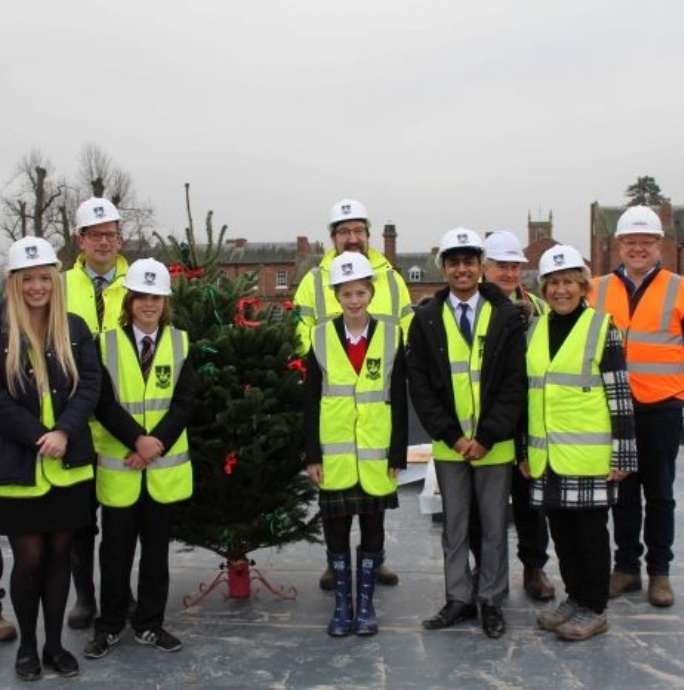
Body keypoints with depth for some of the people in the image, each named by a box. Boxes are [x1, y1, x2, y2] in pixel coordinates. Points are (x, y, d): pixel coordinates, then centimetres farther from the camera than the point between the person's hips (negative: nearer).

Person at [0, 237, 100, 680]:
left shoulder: (75, 328, 5)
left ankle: (55, 643, 26)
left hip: (70, 465, 3)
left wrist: (64, 433, -16)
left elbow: (91, 385, -2)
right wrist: (39, 437, -17)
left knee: (60, 555, 11)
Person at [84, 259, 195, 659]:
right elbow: (103, 402, -8)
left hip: (164, 466, 1)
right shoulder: (107, 342, -1)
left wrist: (157, 442, -16)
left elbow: (185, 401, -4)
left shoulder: (180, 343, 3)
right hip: (118, 465, -1)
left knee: (157, 549, 11)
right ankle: (110, 625, 24)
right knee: (116, 550, 8)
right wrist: (137, 439, -20)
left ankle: (150, 624, 24)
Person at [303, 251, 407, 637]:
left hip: (377, 456, 0)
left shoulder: (391, 336, -1)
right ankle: (342, 604, 22)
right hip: (335, 456, 0)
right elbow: (311, 402, 1)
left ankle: (366, 604, 23)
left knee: (372, 529, 10)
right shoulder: (321, 337, 0)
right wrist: (312, 454, -3)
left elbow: (399, 401, 0)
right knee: (336, 531, 7)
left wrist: (398, 455, -4)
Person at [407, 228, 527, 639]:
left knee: (495, 526, 9)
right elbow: (419, 384, -1)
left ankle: (493, 602, 22)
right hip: (449, 445, 1)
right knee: (454, 526, 11)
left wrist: (487, 436, -12)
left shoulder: (507, 317, -2)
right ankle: (459, 599, 24)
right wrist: (451, 435, -9)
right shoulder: (426, 320, 2)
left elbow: (516, 382, -6)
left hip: (495, 444, -1)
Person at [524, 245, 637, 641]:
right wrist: (525, 451, 14)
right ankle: (575, 598, 29)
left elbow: (620, 395, -7)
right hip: (547, 457, 5)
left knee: (590, 531, 5)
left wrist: (623, 455, -10)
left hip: (589, 456, -5)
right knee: (562, 531, 13)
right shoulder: (535, 331, 10)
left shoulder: (602, 329, -5)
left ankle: (594, 608, 18)